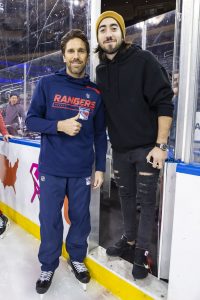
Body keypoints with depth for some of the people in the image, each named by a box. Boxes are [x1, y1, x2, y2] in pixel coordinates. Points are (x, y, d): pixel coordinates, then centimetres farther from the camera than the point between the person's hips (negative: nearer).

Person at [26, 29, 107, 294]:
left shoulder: (95, 93, 3)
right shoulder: (47, 84, -2)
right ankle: (48, 266, 32)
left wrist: (100, 168, 4)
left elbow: (100, 134, 6)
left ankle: (77, 258, 39)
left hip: (82, 170, 2)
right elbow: (31, 120, -1)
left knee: (81, 218, 14)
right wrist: (60, 125, -18)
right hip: (51, 168, -1)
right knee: (50, 220, 9)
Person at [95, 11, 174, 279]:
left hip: (147, 147, -5)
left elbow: (164, 103, -13)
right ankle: (129, 238, 37)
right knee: (126, 195, 16)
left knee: (146, 200, 4)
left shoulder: (143, 60, -10)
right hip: (120, 149, 5)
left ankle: (143, 249, 22)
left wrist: (160, 145, -18)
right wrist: (112, 140, 11)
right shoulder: (101, 70, 7)